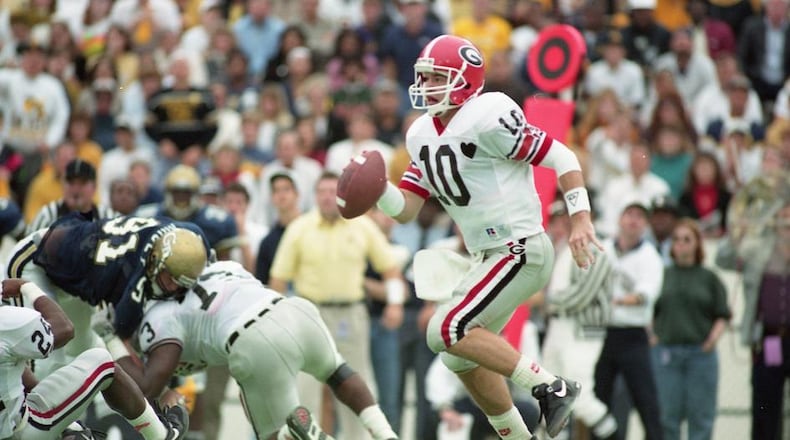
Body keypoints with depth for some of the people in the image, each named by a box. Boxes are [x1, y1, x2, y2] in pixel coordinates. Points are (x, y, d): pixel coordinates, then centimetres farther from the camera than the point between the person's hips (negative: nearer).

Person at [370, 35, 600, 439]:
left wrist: (580, 220, -19)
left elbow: (560, 157, -14)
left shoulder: (488, 119, -17)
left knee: (448, 331, -19)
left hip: (520, 250, -10)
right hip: (491, 255, 10)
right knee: (461, 356, 16)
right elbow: (405, 209, 8)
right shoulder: (423, 135, 9)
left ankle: (550, 387, -13)